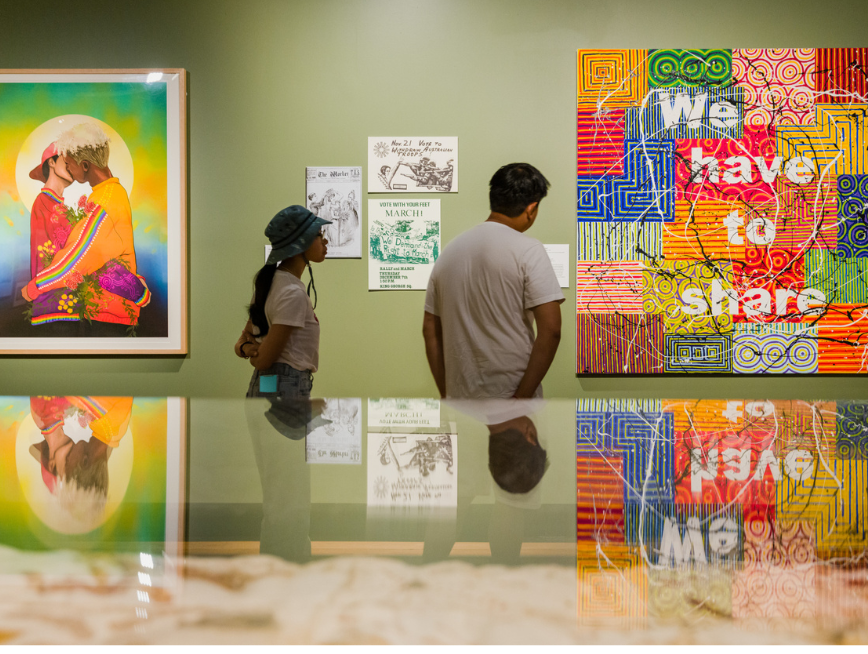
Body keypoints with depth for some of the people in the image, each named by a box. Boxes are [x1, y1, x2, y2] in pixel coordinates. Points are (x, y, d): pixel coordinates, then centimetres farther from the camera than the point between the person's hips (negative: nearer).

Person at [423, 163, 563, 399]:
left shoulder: (449, 250, 8)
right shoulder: (527, 250, -8)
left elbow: (430, 330, 11)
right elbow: (550, 330, -17)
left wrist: (446, 395, 14)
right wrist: (522, 397, -14)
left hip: (460, 397, 5)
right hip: (510, 393, -5)